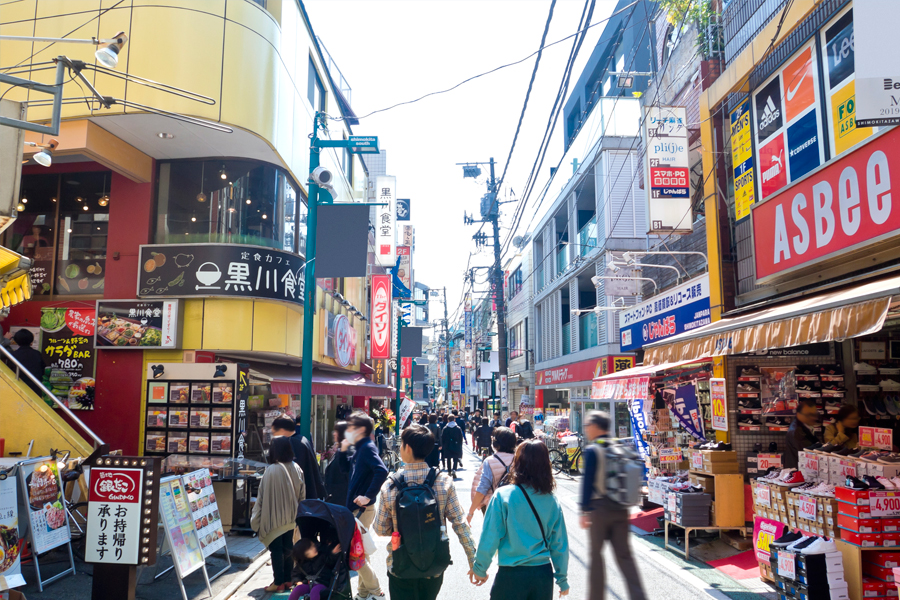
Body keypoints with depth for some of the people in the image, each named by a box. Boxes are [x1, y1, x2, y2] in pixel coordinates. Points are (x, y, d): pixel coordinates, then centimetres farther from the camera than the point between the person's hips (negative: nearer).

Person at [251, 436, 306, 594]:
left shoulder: (272, 470, -18)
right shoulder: (296, 468, -3)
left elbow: (263, 495, -12)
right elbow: (302, 493, 3)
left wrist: (257, 518, -2)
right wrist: (297, 512, 15)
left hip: (274, 517, -5)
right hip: (290, 517, 5)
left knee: (276, 549, 6)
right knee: (287, 548, 15)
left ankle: (279, 582, 10)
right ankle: (287, 580, 22)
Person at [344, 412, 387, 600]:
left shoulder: (367, 448, -17)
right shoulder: (360, 448, 12)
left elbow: (381, 471, -31)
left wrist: (368, 496, -28)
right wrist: (344, 450, 8)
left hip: (363, 509, -10)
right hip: (356, 507, 10)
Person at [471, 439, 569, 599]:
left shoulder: (503, 496, -14)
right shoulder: (552, 502, -4)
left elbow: (489, 539, -13)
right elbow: (560, 545, 1)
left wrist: (479, 569, 2)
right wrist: (563, 580, 14)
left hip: (512, 575, -3)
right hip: (543, 574, 3)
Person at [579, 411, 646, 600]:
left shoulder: (592, 450, -11)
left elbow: (588, 482, -14)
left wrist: (584, 510, -12)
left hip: (600, 507, -5)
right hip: (620, 508, 5)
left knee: (596, 553, 9)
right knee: (624, 555, 10)